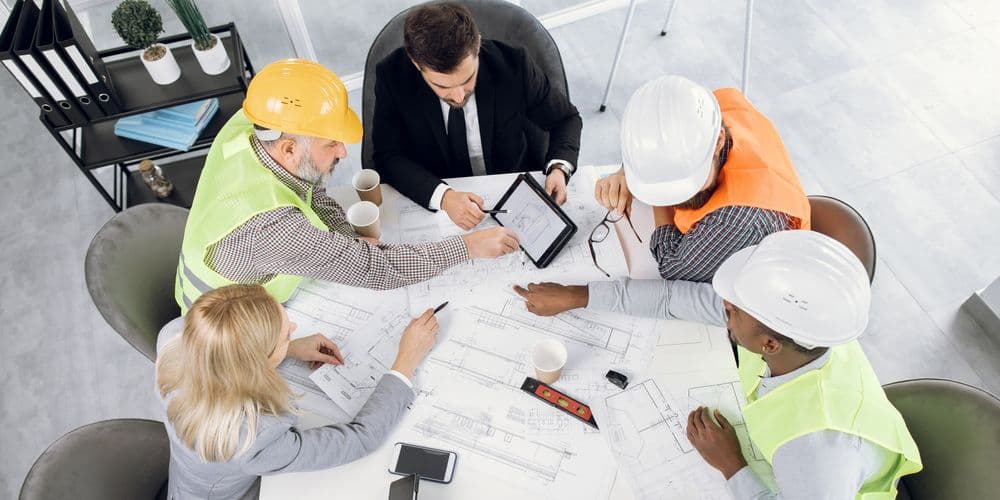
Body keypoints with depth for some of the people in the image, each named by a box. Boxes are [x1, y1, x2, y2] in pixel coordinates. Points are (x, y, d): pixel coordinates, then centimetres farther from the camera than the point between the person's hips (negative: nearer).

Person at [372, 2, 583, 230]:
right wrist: (443, 196, -30)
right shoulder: (392, 76, -17)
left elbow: (566, 118, -2)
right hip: (433, 205, 1)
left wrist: (559, 168, -21)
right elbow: (388, 157, -13)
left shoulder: (514, 65, -17)